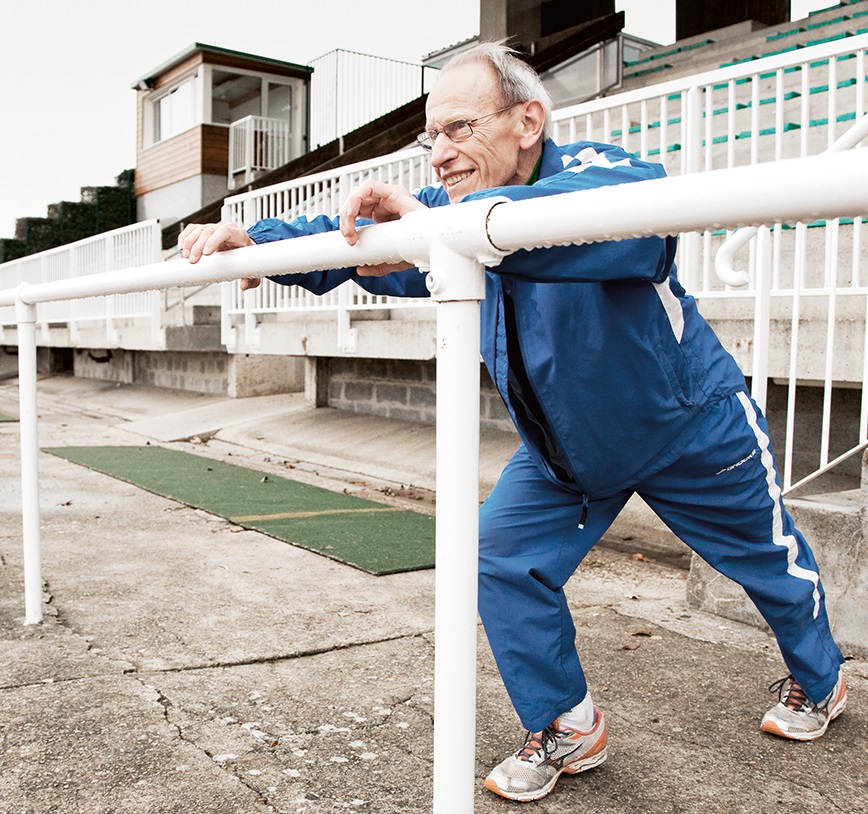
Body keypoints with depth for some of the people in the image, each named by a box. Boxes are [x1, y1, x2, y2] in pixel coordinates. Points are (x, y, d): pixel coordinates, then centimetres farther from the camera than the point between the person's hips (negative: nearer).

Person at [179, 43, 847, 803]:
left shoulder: (595, 167, -31)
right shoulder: (451, 212, -11)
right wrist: (252, 238, -35)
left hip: (692, 430, -4)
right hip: (563, 452, 5)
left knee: (770, 561, 15)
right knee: (505, 561, -6)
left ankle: (820, 681, 47)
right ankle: (567, 727, 15)